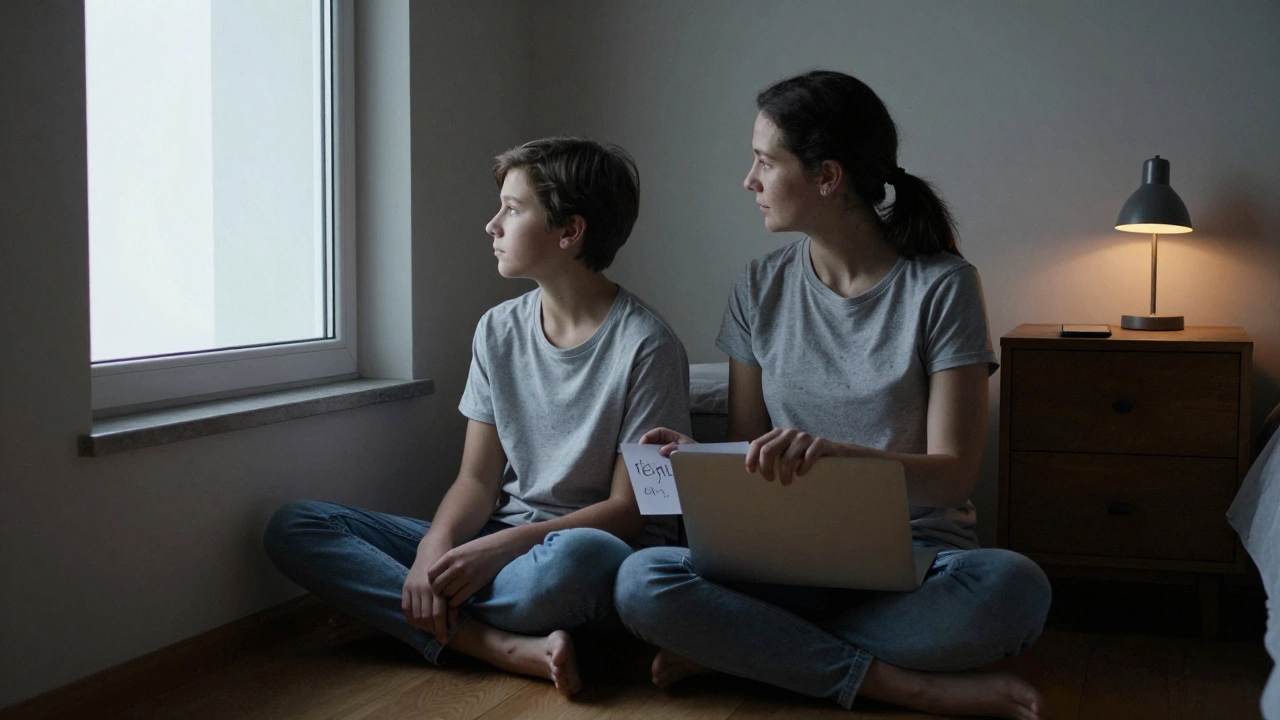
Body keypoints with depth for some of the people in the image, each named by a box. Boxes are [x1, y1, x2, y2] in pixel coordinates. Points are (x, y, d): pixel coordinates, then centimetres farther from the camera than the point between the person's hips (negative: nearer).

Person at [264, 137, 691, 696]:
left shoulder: (644, 346, -10)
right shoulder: (498, 330, 8)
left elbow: (631, 509, -12)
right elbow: (477, 478, 5)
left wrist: (500, 547, -23)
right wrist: (437, 545, -17)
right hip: (499, 542, 6)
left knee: (580, 555, -44)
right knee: (292, 527, -10)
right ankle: (513, 647, -26)